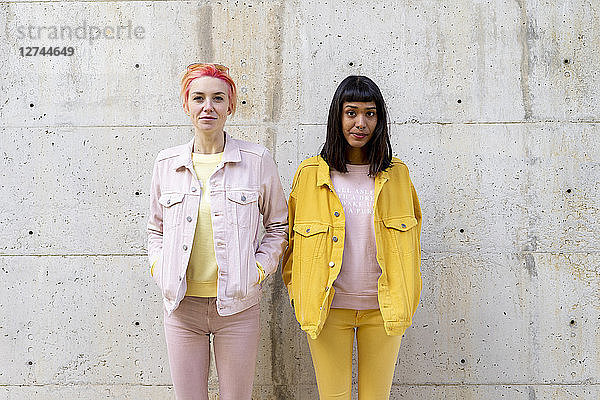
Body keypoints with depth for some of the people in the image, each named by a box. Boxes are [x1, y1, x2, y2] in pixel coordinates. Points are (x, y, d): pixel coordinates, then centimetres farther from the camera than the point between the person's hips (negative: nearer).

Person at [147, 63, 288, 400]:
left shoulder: (257, 160, -3)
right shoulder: (167, 163, 4)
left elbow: (279, 225, 7)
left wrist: (258, 269, -4)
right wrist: (158, 268, 2)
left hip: (237, 306, -2)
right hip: (181, 306, 2)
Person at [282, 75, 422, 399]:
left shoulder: (396, 173, 4)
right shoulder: (310, 174, 0)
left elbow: (410, 235, 13)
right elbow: (292, 238, 8)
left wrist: (404, 297, 11)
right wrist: (298, 294, 4)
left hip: (382, 308, 1)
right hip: (328, 308, -1)